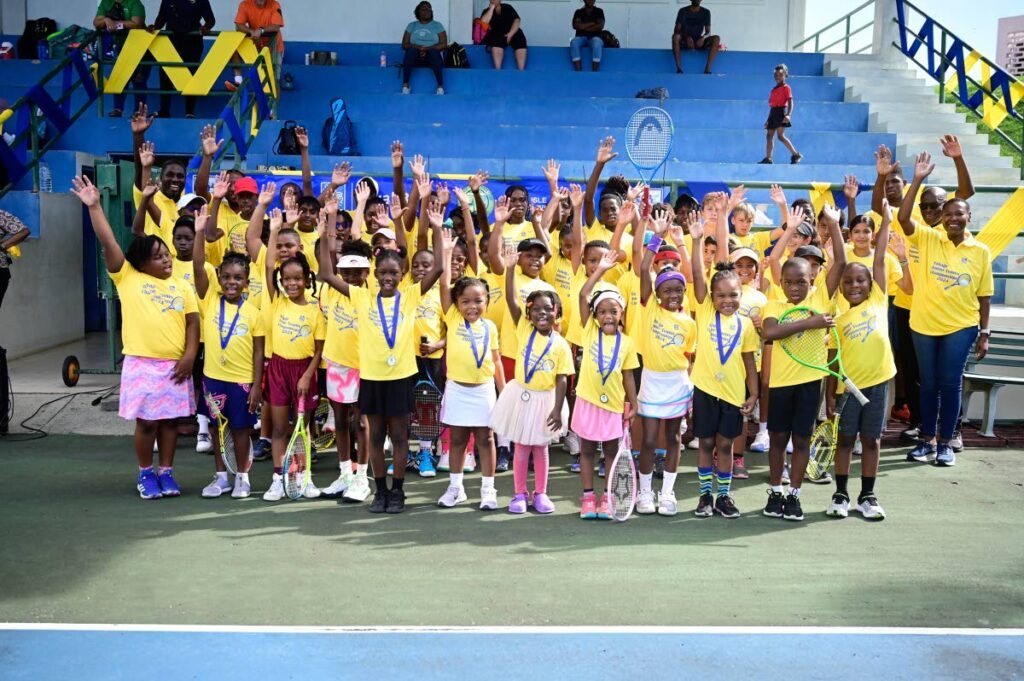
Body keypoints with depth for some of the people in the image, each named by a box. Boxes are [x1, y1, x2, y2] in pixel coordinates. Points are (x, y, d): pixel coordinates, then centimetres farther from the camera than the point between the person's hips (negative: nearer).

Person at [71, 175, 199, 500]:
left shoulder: (181, 286, 8)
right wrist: (94, 206, -12)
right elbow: (109, 243, -6)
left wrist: (189, 355, -6)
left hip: (175, 364, 2)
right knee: (146, 421, 4)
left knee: (170, 420, 9)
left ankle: (166, 472, 21)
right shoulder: (128, 278, 1)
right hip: (142, 363, -2)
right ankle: (145, 474, 20)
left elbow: (192, 321, 5)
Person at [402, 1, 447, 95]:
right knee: (411, 51, -34)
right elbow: (405, 44, 6)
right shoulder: (412, 25, 14)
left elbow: (443, 45, 0)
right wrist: (419, 48, -14)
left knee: (433, 52, -37)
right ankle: (405, 85, -34)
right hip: (416, 57, 1)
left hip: (433, 56, -1)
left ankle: (440, 87, -37)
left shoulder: (438, 25, 11)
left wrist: (427, 49, -15)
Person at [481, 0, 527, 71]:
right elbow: (484, 22, -12)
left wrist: (510, 34, -16)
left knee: (520, 39, -29)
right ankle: (498, 70, -41)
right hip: (496, 36, -1)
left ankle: (521, 71, -35)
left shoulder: (507, 8, 13)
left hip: (512, 33, 1)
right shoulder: (487, 11, 9)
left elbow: (517, 20, 0)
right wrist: (491, 8, -7)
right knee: (497, 41, -35)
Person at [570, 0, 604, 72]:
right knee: (574, 43, -34)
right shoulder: (578, 12, 10)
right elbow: (576, 26, -6)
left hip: (595, 37, -1)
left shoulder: (599, 11, 9)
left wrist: (584, 27, -5)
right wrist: (592, 23, -3)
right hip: (581, 37, 1)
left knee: (597, 44, -38)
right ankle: (578, 72, -41)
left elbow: (600, 26, -5)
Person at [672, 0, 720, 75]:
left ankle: (707, 69, -36)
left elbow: (708, 32, -1)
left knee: (716, 39, -26)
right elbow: (677, 31, -9)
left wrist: (703, 38, -25)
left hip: (699, 42, 2)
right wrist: (687, 37, -28)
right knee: (675, 36, -35)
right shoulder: (683, 11, -4)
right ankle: (679, 68, -39)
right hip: (684, 42, -2)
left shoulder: (706, 12, 2)